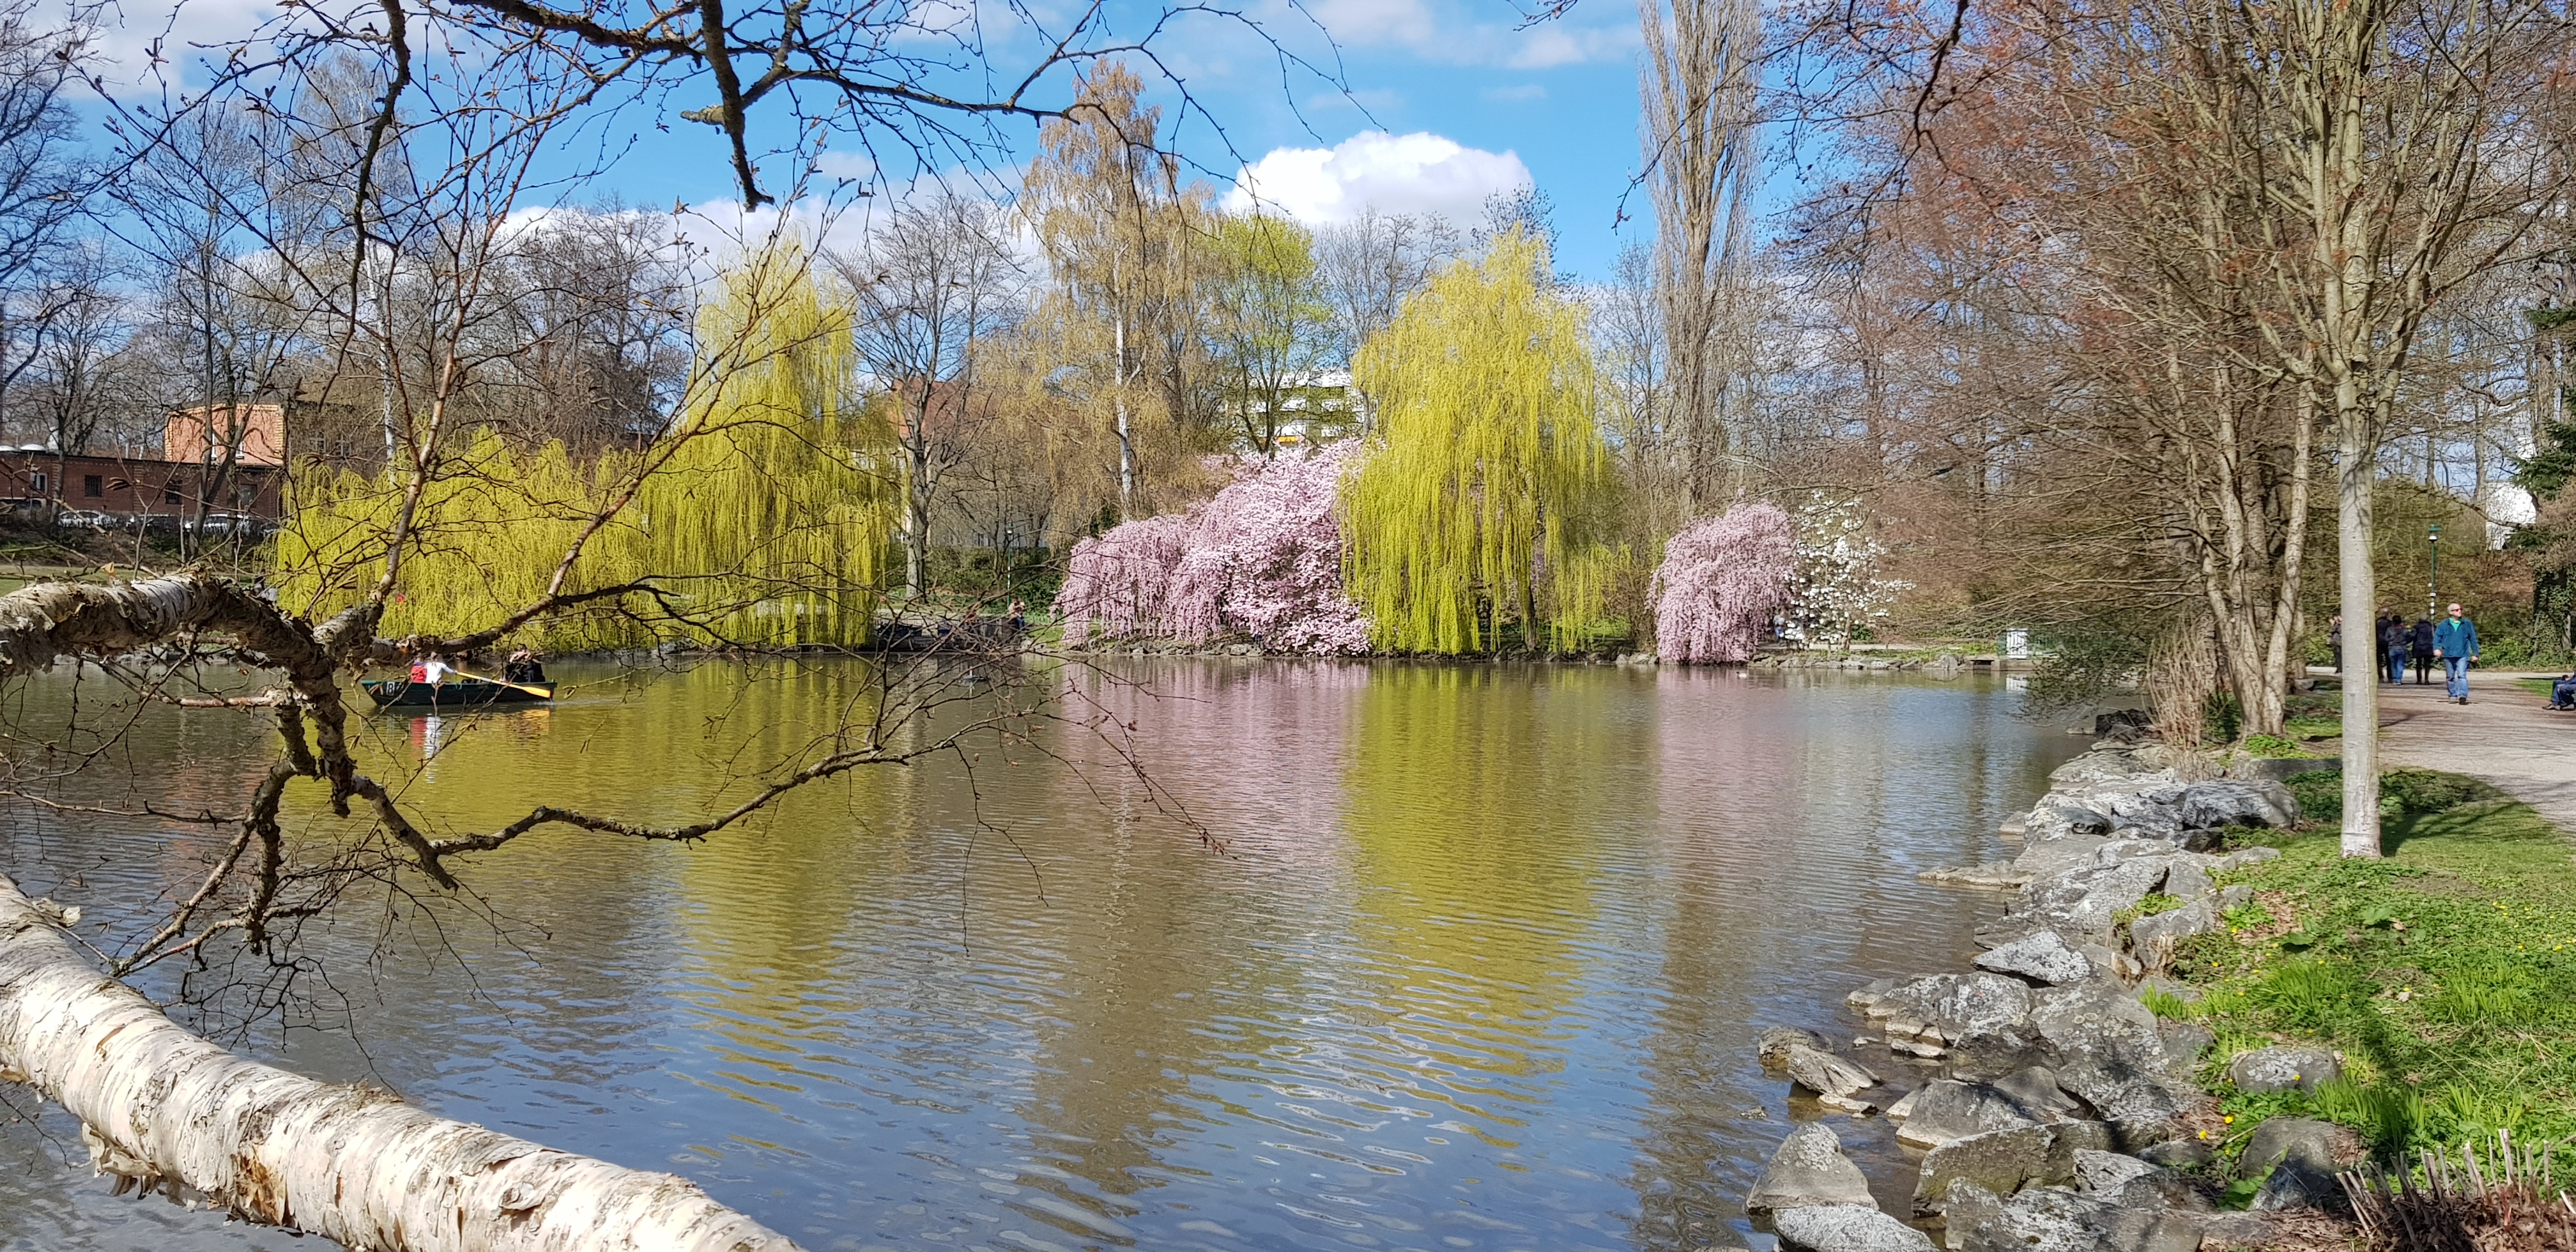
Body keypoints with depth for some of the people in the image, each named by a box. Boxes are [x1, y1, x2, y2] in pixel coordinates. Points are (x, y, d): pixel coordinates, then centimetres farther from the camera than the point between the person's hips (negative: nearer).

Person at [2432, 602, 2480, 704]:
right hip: (2448, 655, 2)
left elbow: (2473, 639, 9)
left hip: (2462, 655, -2)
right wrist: (2436, 648, -15)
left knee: (2462, 675, -14)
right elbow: (2437, 637, 2)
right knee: (2450, 677, 10)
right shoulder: (2444, 625, 5)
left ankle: (2463, 695, -20)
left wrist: (2475, 654, 8)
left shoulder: (2467, 624, 6)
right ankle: (2453, 695, 21)